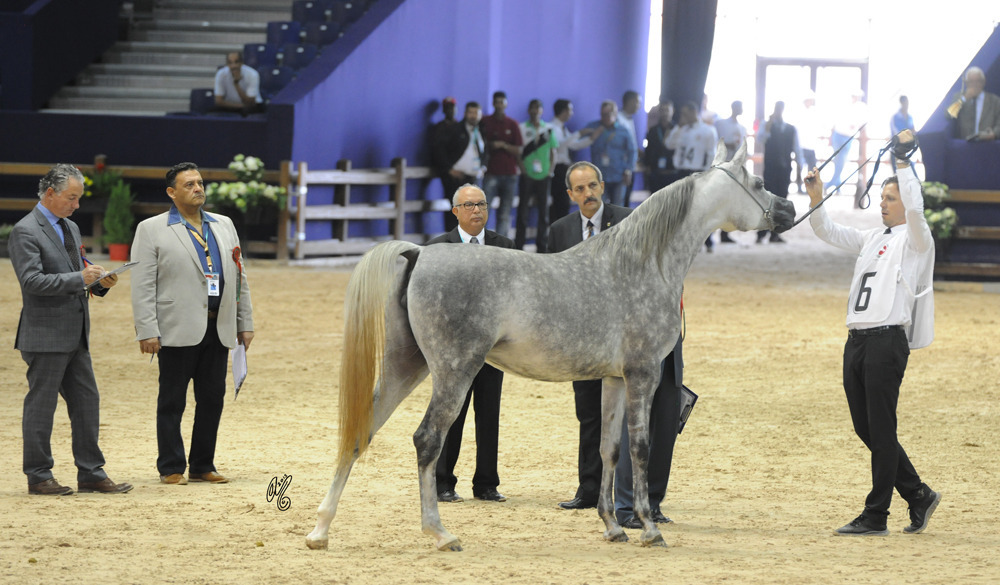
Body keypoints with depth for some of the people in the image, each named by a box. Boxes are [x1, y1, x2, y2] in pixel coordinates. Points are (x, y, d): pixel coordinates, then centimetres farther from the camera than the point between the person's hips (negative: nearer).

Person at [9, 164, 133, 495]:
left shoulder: (70, 228, 16)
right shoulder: (25, 232, -11)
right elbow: (32, 281, -20)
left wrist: (100, 282, 2)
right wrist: (79, 278, -24)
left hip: (75, 336, 9)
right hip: (45, 336, -8)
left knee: (86, 401, 8)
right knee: (41, 404, -1)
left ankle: (91, 474, 14)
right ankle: (38, 477, 7)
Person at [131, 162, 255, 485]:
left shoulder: (224, 225, 16)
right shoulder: (151, 230, 1)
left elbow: (239, 276, 18)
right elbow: (142, 286, -4)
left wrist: (245, 323, 12)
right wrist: (147, 332, -12)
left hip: (218, 330, 5)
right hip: (178, 332, -5)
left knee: (212, 399, 7)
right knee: (172, 402, 1)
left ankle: (203, 466, 16)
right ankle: (171, 468, 7)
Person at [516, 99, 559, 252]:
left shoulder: (548, 128, 9)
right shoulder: (522, 128, 2)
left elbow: (553, 150, 12)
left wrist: (551, 169, 2)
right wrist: (521, 167, -9)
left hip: (543, 175, 3)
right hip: (527, 175, -3)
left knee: (543, 210, 5)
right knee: (523, 210, -3)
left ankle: (541, 244, 11)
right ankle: (519, 244, 2)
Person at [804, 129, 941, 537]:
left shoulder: (915, 240, 0)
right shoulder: (873, 240, 22)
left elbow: (914, 207, -19)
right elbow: (828, 232, 21)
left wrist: (903, 161, -19)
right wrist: (816, 198, 5)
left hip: (888, 339, -8)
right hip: (857, 339, 8)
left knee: (881, 430, -5)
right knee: (865, 428, 8)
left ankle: (876, 516, -2)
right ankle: (918, 495, 19)